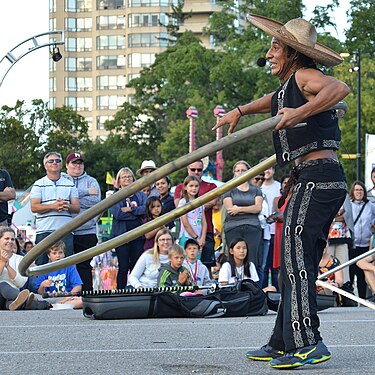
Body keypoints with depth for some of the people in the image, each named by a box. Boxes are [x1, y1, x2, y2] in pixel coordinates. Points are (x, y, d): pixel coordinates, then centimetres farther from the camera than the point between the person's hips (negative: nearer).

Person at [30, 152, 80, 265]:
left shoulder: (70, 185, 15)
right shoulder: (39, 185, 8)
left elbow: (77, 208, 9)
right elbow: (34, 207, -3)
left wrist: (67, 206, -14)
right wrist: (53, 206, -15)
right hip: (44, 231, -2)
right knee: (42, 264, -3)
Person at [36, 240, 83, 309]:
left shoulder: (69, 267, 6)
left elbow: (78, 286, -4)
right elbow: (41, 293, 9)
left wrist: (67, 297, -18)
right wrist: (42, 286, -14)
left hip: (66, 298, 0)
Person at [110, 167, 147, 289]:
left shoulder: (140, 195, 15)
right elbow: (118, 214, -10)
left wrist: (131, 209, -13)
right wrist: (138, 212, -7)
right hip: (122, 235, -2)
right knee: (123, 267, -4)